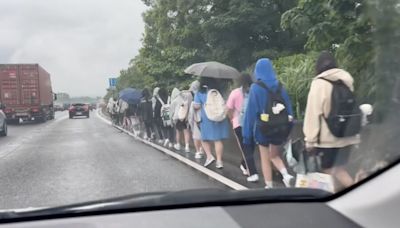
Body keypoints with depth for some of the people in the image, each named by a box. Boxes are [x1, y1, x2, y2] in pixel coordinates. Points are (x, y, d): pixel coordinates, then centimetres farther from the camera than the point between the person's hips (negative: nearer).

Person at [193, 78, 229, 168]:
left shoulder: (200, 92, -3)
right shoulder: (219, 91, 8)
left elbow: (197, 106, -5)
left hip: (206, 119, -3)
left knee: (205, 139, 14)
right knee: (218, 139, 4)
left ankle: (209, 156, 0)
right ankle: (219, 160, 4)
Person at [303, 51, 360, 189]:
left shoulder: (319, 83, -9)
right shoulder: (346, 80, 10)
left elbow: (313, 113, -13)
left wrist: (310, 139, -10)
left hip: (328, 136, -6)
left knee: (330, 169, 2)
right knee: (339, 168, 11)